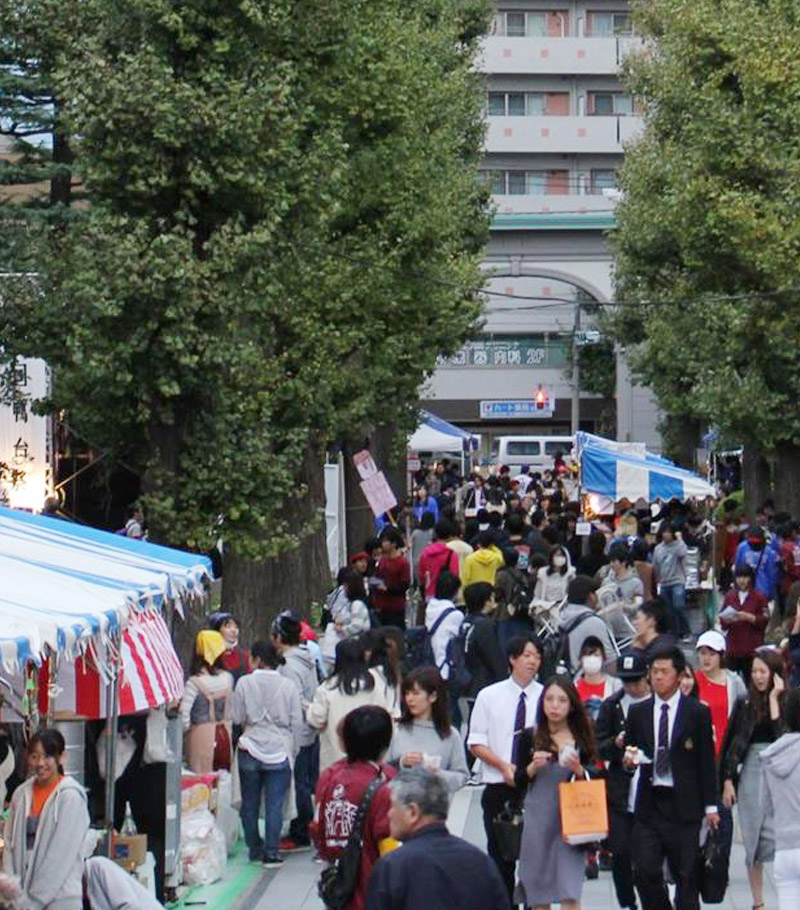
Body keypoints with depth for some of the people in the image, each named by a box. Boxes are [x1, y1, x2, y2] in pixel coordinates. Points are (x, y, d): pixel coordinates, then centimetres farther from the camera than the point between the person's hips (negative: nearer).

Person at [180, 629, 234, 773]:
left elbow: (184, 713, -18)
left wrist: (186, 729, -1)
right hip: (225, 734, 5)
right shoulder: (228, 679, 0)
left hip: (202, 734, -5)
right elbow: (231, 712, 10)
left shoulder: (194, 683, -14)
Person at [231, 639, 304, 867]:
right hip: (280, 751, 0)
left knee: (250, 803, 13)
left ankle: (254, 848, 21)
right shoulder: (288, 686, -3)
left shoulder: (244, 683, -5)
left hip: (250, 750, 0)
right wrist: (293, 751, 10)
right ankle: (271, 853, -2)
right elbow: (297, 722, 0)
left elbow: (237, 718, -2)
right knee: (274, 805, 1)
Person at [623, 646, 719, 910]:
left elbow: (707, 762, 3)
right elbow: (627, 756, 15)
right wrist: (628, 759, -10)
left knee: (686, 875, 2)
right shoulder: (638, 712, 9)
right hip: (649, 802, 2)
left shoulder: (697, 713, 1)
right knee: (645, 871, -6)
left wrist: (710, 806, 1)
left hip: (683, 803, -2)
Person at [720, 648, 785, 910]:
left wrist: (774, 698, -11)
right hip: (751, 773, 3)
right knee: (753, 840, 6)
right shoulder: (745, 704, 8)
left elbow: (781, 732, -15)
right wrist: (728, 780, 5)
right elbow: (734, 743, 9)